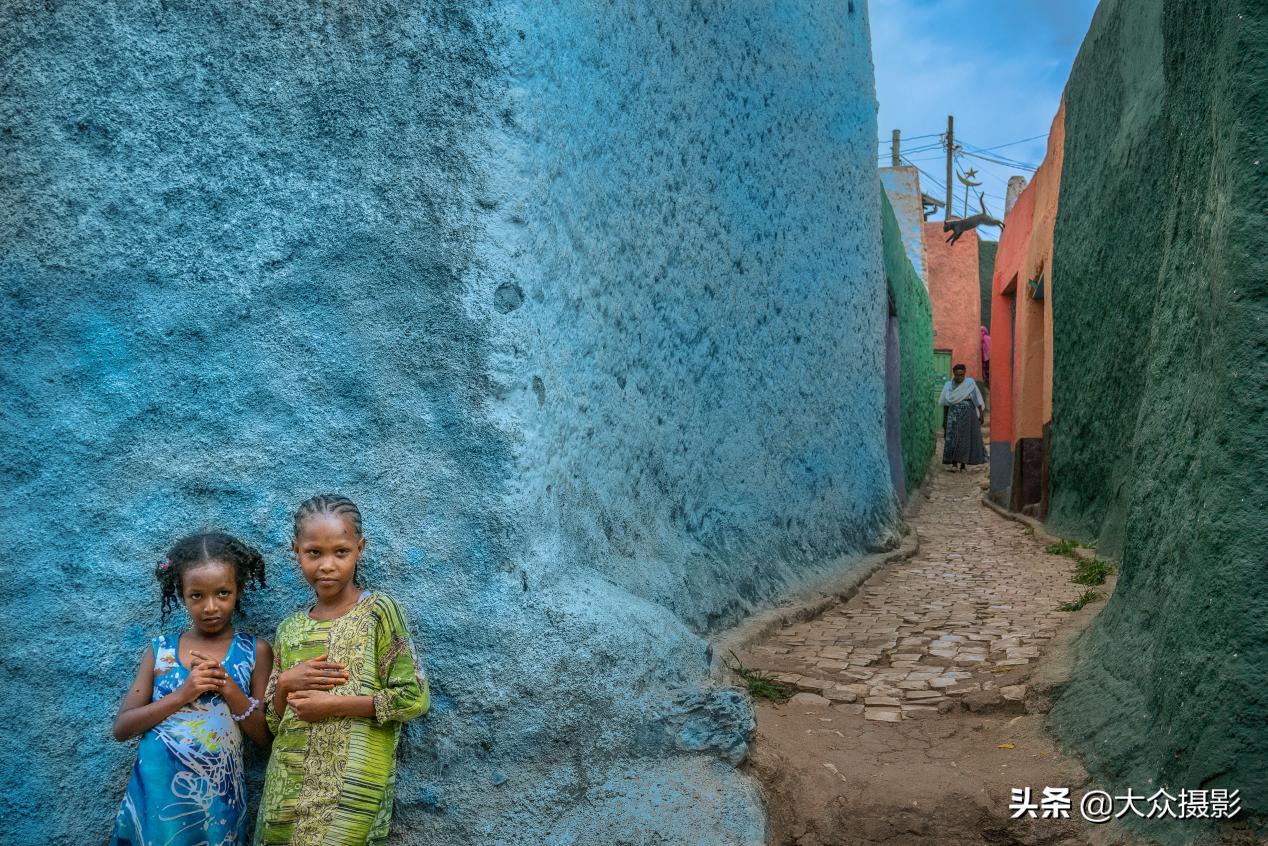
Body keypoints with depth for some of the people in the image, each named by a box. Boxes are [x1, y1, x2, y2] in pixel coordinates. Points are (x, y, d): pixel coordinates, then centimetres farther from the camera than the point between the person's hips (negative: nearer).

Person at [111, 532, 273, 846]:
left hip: (216, 798, -1)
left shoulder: (255, 651, -3)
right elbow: (122, 728, -2)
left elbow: (265, 736, -4)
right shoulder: (160, 649, 1)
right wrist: (182, 694, -16)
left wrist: (227, 686, -17)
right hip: (154, 794, 1)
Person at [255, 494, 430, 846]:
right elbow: (275, 722, 12)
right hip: (288, 789, 5)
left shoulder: (379, 610, -8)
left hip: (350, 790, -5)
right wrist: (284, 684, -8)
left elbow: (414, 698, -13)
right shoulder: (290, 629, 8)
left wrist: (332, 704, -16)